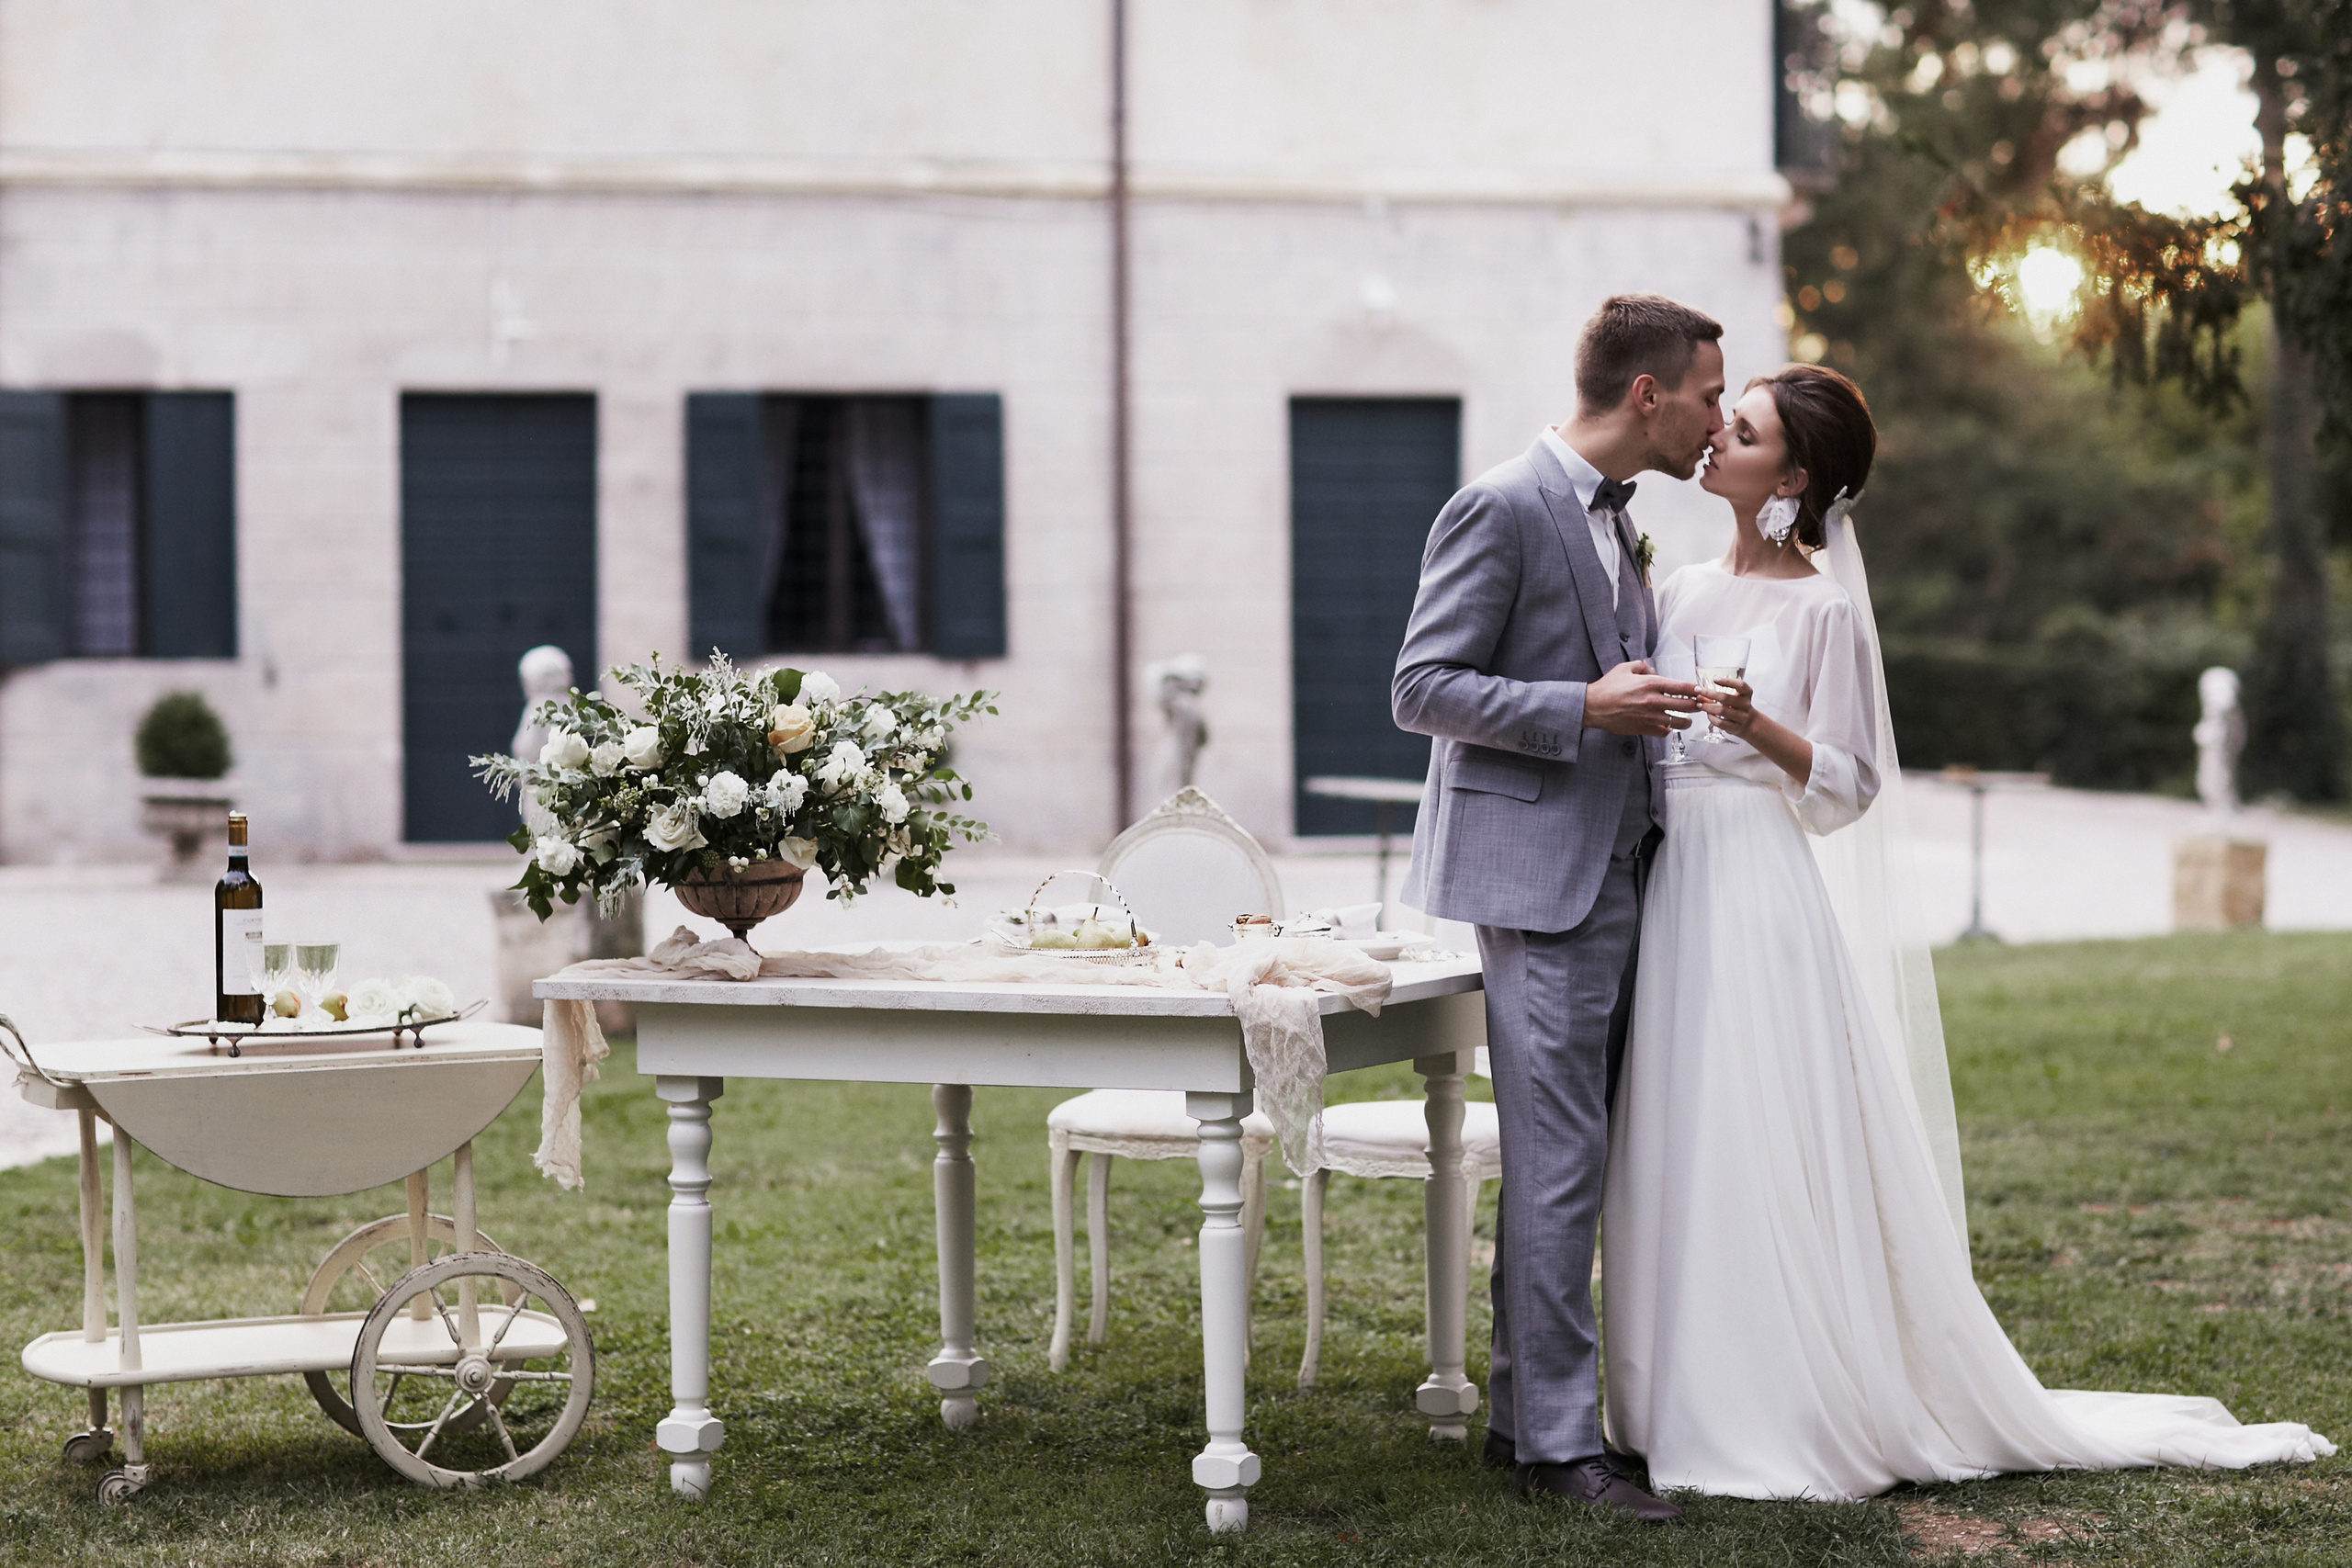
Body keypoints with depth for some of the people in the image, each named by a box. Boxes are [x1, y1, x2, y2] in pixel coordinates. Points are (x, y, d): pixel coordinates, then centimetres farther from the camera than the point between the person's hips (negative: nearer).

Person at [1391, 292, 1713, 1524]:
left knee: (1563, 1158, 12)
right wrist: (1585, 708, -20)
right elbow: (1422, 688, -14)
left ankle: (1521, 1411, 19)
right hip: (1540, 876, -9)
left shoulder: (1616, 521, 18)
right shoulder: (1502, 509, -11)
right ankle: (1558, 1438, -3)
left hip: (1617, 869, 9)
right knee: (1559, 1160, -8)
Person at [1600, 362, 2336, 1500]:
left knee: (1770, 1159, -6)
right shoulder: (1681, 591, 12)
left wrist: (1757, 727, -22)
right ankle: (1691, 1406, 15)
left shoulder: (1823, 608, -6)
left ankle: (1789, 1419, 3)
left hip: (1761, 899, -6)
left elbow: (1848, 784, -8)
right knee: (1674, 1156, 7)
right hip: (1668, 893, 6)